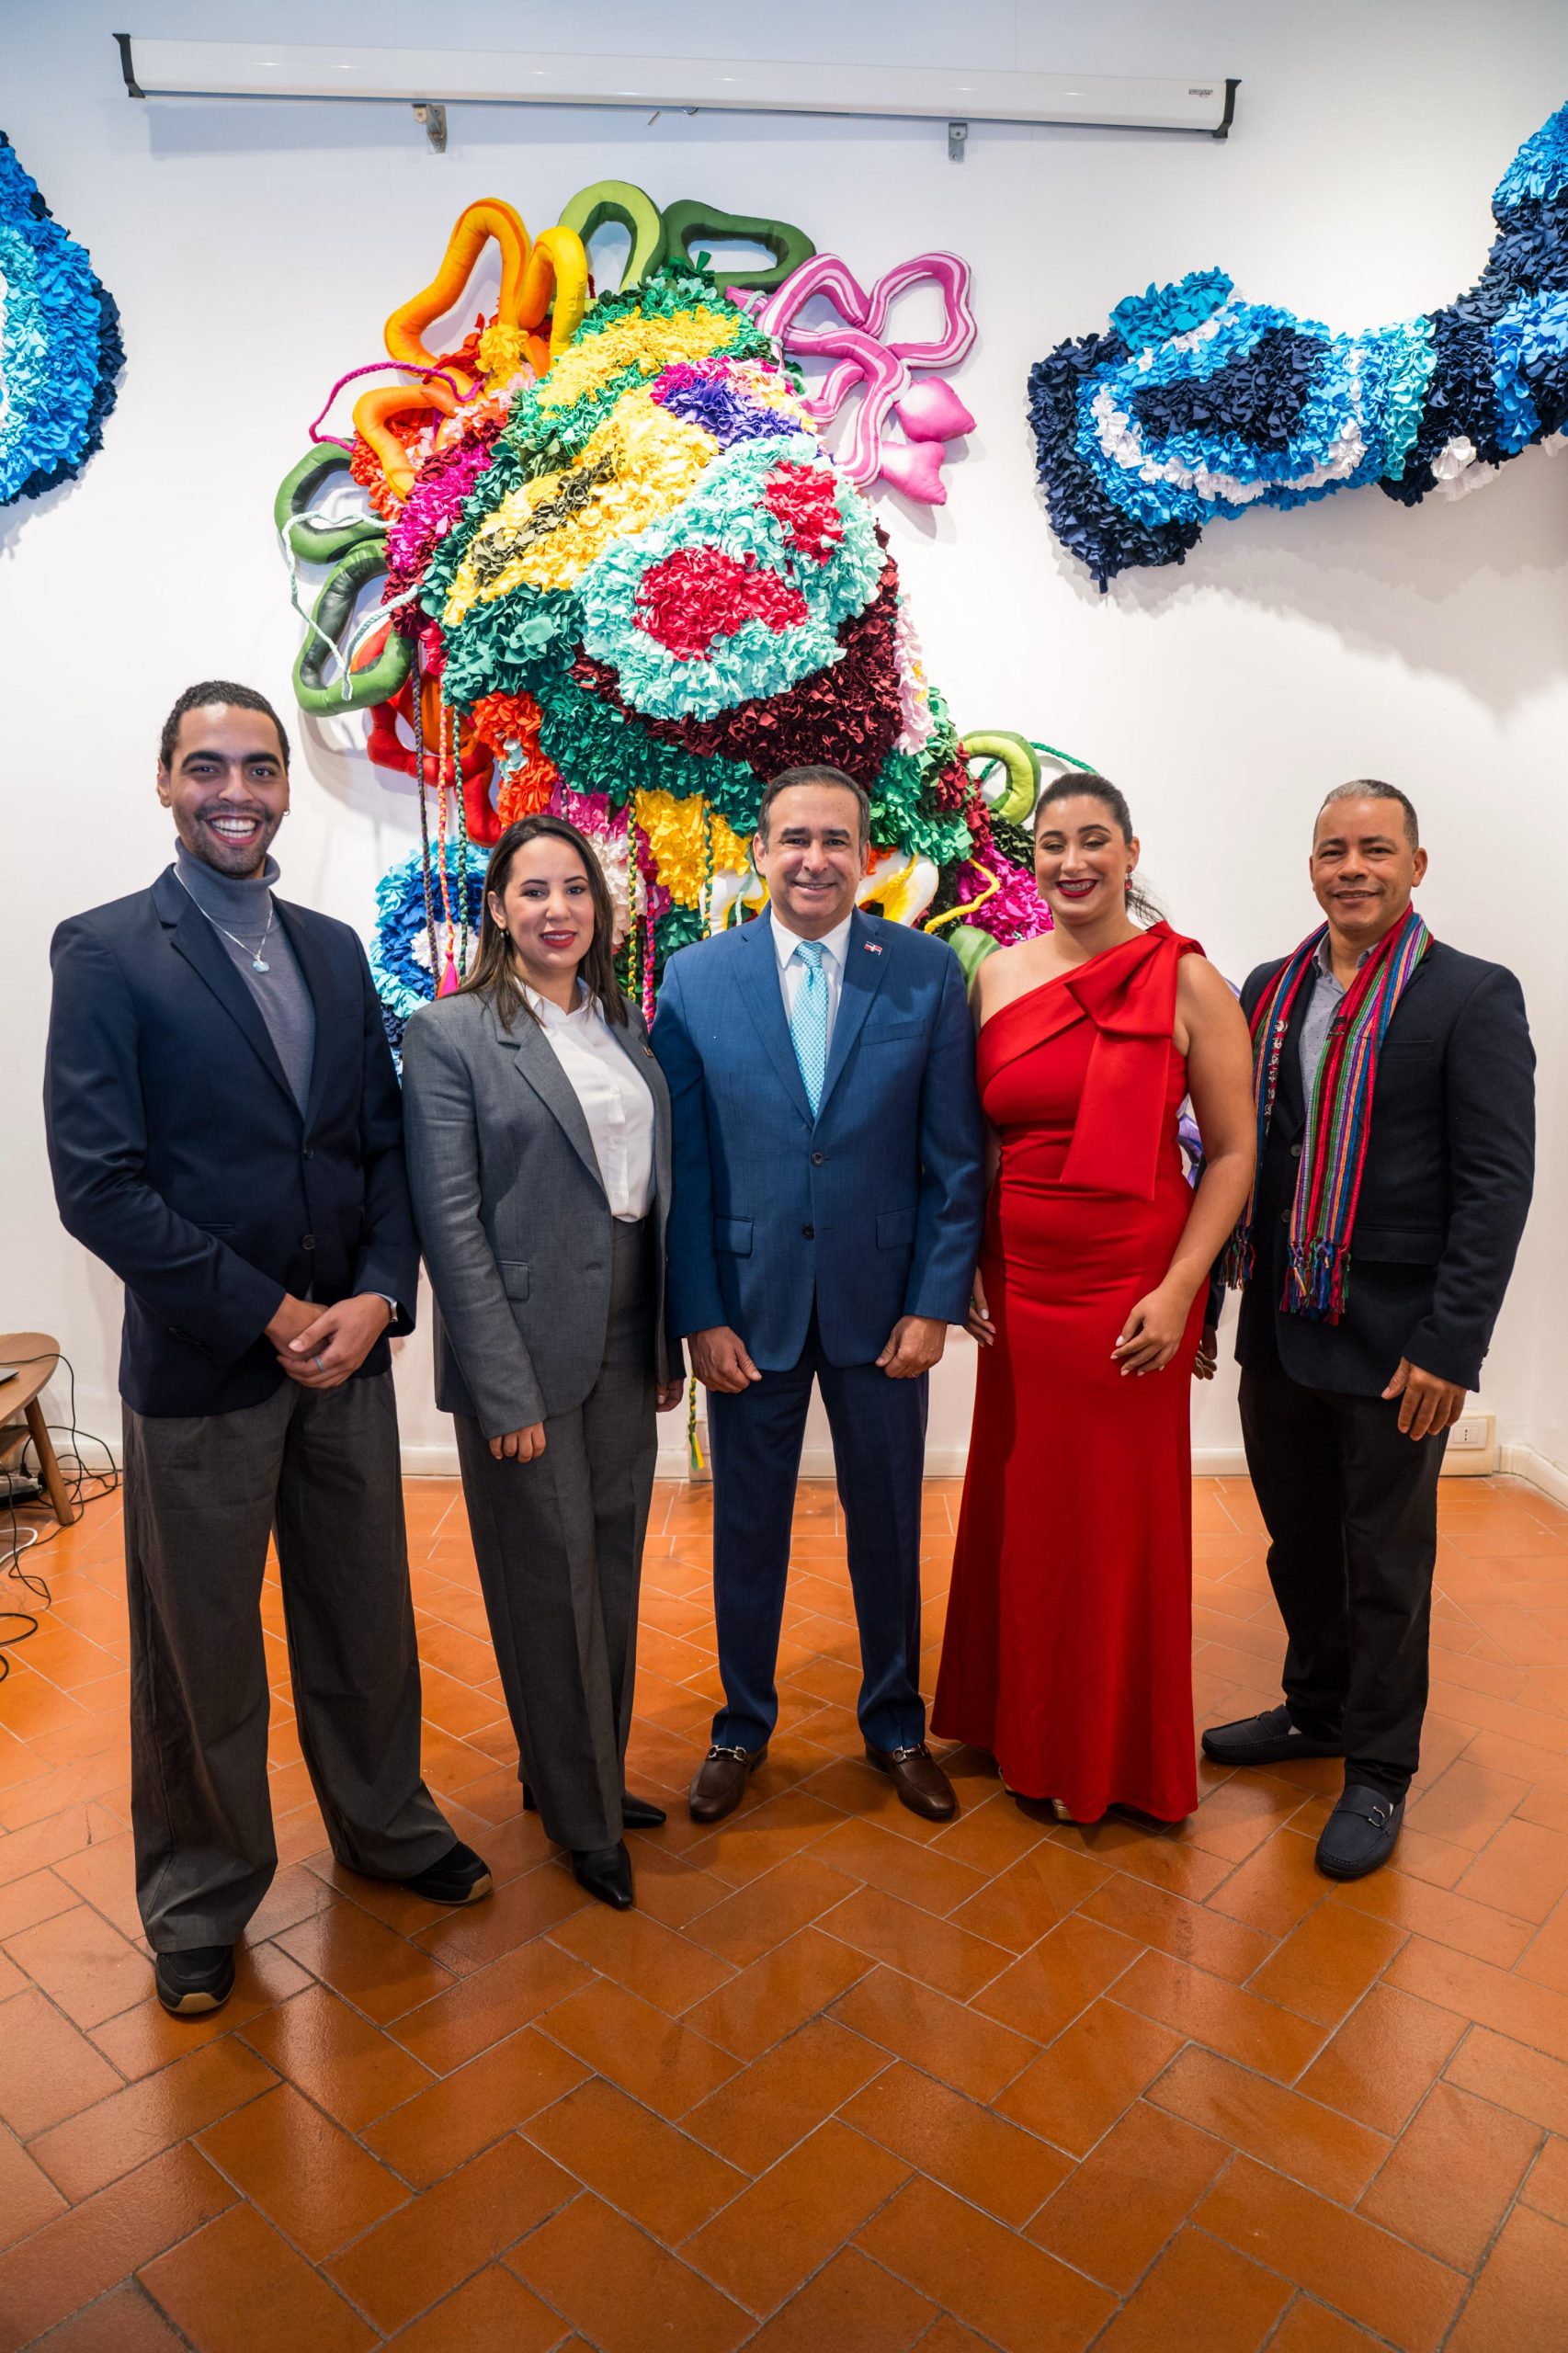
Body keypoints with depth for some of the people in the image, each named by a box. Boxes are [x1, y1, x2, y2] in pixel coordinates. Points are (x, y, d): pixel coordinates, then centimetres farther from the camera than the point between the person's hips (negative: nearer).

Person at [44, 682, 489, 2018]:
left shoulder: (335, 950, 9)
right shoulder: (106, 951, -7)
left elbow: (387, 1142, 7)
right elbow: (98, 1184, -14)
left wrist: (377, 1296, -8)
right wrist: (268, 1317, -16)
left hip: (346, 1352, 4)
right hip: (198, 1369, -4)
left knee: (366, 1617, 18)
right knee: (200, 1654, 13)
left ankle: (384, 1822, 43)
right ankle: (201, 1901, 36)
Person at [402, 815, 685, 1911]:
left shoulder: (626, 1023, 9)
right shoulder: (449, 1032, -8)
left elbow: (656, 1191, 11)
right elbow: (450, 1219, -13)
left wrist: (669, 1342, 9)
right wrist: (504, 1388, -15)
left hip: (625, 1343, 6)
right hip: (529, 1348, -6)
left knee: (613, 1570, 17)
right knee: (552, 1582, 8)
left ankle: (590, 1771, 39)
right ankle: (580, 1815, 29)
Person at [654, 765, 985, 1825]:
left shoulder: (927, 971, -3)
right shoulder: (696, 978, -3)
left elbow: (955, 1156, -3)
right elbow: (683, 1162, -3)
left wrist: (935, 1301, -7)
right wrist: (700, 1313, -6)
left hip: (882, 1300, 0)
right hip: (749, 1300, 0)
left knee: (888, 1527, 15)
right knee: (748, 1529, 15)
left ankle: (897, 1723, 38)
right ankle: (743, 1726, 37)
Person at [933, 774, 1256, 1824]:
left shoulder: (1186, 980, -7)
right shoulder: (998, 976, 5)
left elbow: (1233, 1152, -7)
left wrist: (1178, 1289, -14)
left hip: (1130, 1290, -4)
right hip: (1017, 1282, 4)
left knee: (1118, 1515, 9)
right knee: (1020, 1505, 15)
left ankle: (1115, 1755, 33)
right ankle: (1022, 1721, 39)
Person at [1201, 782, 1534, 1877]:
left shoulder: (1473, 996, -8)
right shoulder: (1270, 990, 7)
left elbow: (1498, 1181, -12)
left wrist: (1450, 1344, -16)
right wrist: (1202, 1295, 6)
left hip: (1394, 1344, -5)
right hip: (1279, 1331, 5)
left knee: (1385, 1568, 10)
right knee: (1299, 1544, 20)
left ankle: (1379, 1772, 29)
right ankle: (1317, 1710, 42)